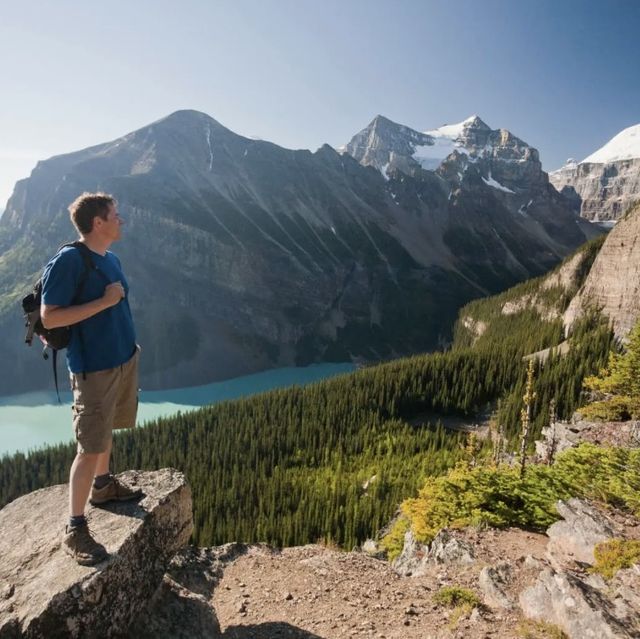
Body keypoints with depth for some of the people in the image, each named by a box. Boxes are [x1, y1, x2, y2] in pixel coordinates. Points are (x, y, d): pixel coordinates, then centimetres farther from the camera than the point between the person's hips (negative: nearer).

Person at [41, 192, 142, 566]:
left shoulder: (110, 259, 8)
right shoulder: (69, 261, -18)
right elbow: (49, 318, -20)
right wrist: (104, 301, -23)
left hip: (125, 359, 8)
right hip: (95, 369, -8)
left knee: (107, 430, 22)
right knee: (90, 448, -3)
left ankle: (103, 486, 41)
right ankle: (75, 530, 10)